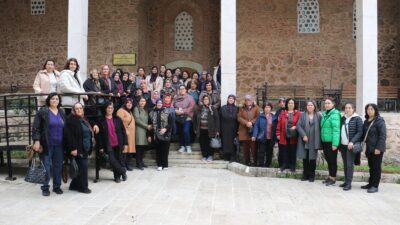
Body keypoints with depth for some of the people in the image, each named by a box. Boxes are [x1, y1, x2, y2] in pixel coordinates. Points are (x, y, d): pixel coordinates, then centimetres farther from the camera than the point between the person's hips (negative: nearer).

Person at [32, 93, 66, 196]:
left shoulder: (62, 113, 11)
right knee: (46, 166, -1)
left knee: (58, 166, 9)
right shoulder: (42, 111, -4)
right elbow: (36, 127, -7)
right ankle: (45, 188, 11)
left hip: (59, 145, 4)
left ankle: (57, 186, 21)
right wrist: (36, 141, -16)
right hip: (46, 144, -4)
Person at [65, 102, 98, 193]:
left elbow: (88, 133, 27)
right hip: (77, 148, -8)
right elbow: (69, 135, -19)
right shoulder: (71, 119, -11)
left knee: (81, 167, 11)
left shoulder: (83, 119, 16)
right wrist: (73, 148, -23)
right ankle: (83, 187, 6)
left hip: (85, 148, 9)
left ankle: (74, 185, 23)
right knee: (82, 166, -6)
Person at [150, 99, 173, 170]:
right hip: (156, 134, 2)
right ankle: (159, 165, 14)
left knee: (165, 150, 1)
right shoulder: (152, 113, 6)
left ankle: (165, 165, 13)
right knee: (158, 150, 5)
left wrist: (165, 129, -17)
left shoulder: (167, 112, 0)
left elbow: (170, 123, -1)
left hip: (165, 135, -2)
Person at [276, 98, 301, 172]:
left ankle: (292, 166, 17)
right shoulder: (283, 113, 7)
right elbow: (279, 124, 5)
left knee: (292, 151, 6)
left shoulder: (298, 113, 1)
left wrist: (296, 127, -19)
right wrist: (278, 134, 1)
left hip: (293, 137, -1)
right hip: (284, 136, 2)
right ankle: (284, 165, 18)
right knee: (284, 151, 7)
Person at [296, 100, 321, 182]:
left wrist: (319, 140, -6)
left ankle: (312, 175, 16)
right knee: (305, 158, 7)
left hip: (314, 141, -1)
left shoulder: (318, 115, 4)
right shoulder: (303, 115, 5)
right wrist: (303, 135, -14)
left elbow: (320, 128, 1)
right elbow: (298, 126, -2)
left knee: (313, 158, 4)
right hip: (304, 140, 1)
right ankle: (305, 174, 19)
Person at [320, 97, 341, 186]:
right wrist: (322, 140, 9)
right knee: (328, 159, 16)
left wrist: (335, 143, -22)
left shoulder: (335, 114, -13)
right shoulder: (324, 114, 11)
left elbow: (336, 130, -18)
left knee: (332, 160, 3)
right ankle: (330, 176, 28)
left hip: (331, 142, -7)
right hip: (324, 141, 7)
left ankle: (333, 178, 14)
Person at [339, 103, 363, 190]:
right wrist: (339, 143, 10)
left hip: (351, 145, -5)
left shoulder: (357, 119, -4)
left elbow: (360, 132, -9)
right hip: (343, 145, 5)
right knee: (345, 164, 10)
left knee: (350, 164, -6)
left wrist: (352, 142, -19)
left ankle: (349, 183, -3)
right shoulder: (343, 118, 12)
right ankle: (346, 181, 17)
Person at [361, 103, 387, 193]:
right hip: (369, 148, 7)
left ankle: (375, 186, 6)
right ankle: (371, 183, 24)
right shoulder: (366, 121, 12)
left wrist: (378, 148, -19)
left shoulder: (379, 121, -10)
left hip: (377, 148, -7)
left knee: (376, 167, 0)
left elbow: (382, 135, -15)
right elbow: (363, 134, 17)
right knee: (371, 166, 14)